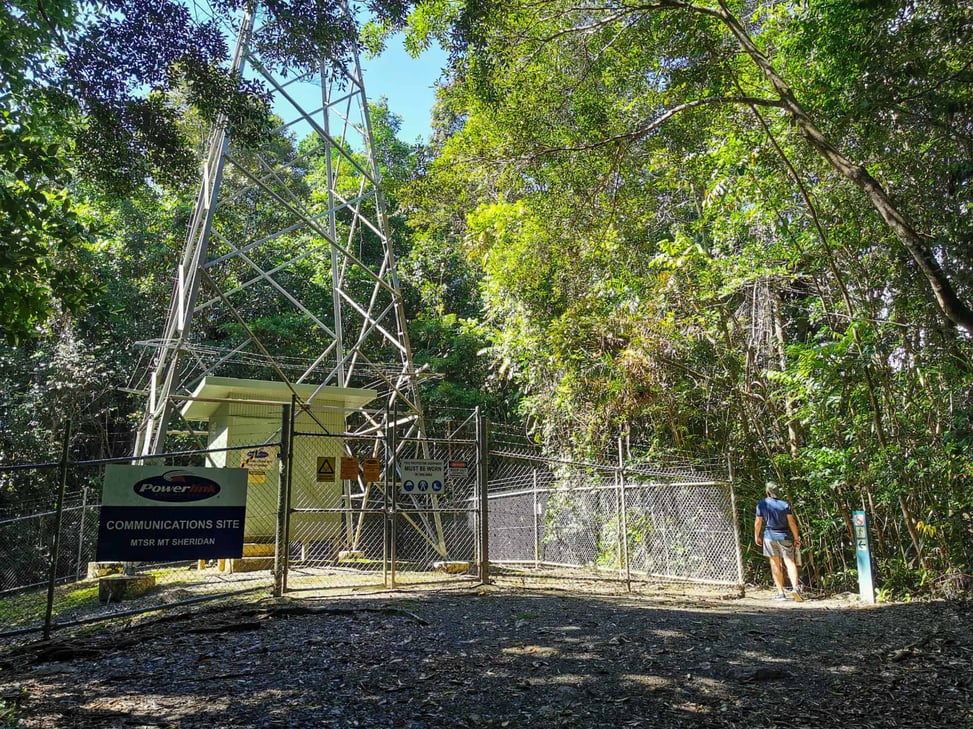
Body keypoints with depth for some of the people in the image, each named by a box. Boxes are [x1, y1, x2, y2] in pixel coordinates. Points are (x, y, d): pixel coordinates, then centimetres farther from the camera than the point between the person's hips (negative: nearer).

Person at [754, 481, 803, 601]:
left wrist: (756, 536, 11)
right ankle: (795, 587, -23)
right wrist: (797, 538, 1)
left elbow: (758, 522, -1)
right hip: (785, 537, 0)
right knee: (789, 562, -2)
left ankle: (781, 592, 7)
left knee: (775, 564, 7)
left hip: (770, 537, 0)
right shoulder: (785, 504, -2)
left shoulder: (761, 504, -3)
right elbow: (792, 522, -5)